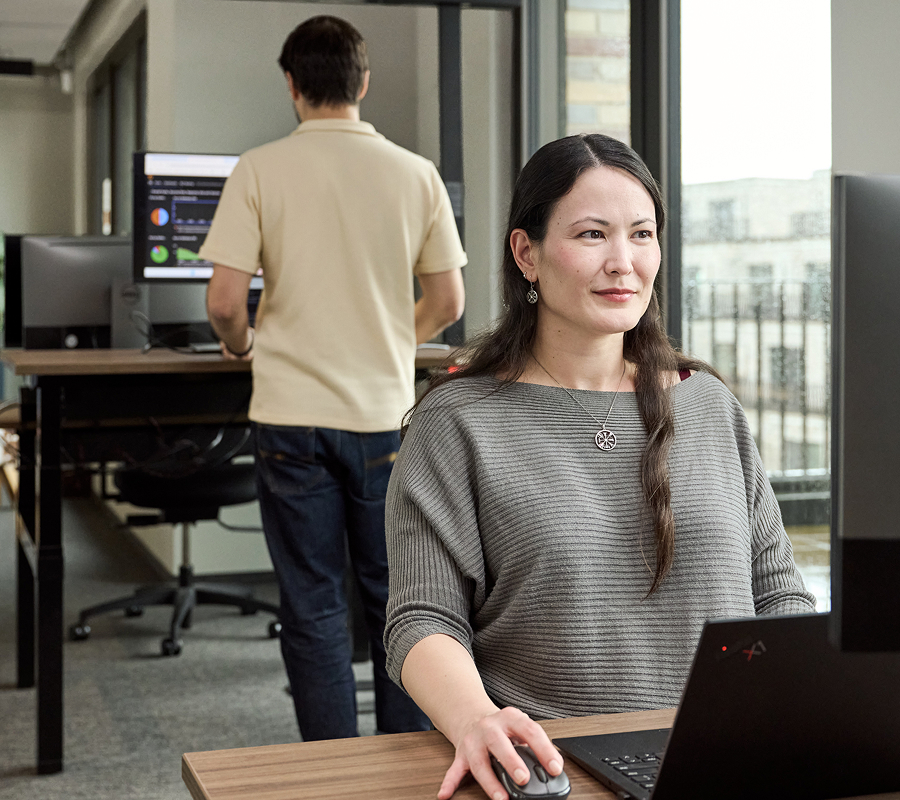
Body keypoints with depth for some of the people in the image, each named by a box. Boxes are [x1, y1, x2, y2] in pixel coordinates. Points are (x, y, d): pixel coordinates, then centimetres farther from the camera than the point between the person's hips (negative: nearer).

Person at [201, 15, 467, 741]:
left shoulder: (261, 170, -5)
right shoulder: (415, 173, 1)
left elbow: (225, 302, -9)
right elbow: (447, 304, 4)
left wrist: (241, 345, 13)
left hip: (293, 415, -1)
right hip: (384, 415, 2)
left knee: (313, 605, 7)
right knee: (394, 598, 12)